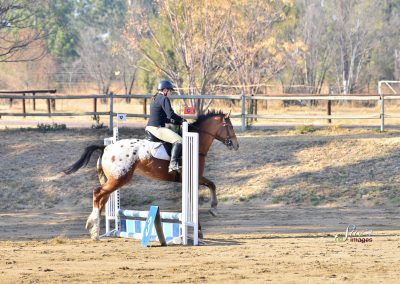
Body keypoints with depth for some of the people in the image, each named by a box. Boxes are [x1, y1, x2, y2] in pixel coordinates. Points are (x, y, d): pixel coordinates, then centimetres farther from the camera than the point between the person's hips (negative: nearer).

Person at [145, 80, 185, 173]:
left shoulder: (155, 98, 21)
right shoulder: (164, 99, -10)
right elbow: (170, 114, -19)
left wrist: (173, 121, 18)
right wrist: (181, 119, -2)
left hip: (150, 127, 11)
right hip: (157, 128, -11)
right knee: (178, 140, -16)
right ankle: (173, 164, -26)